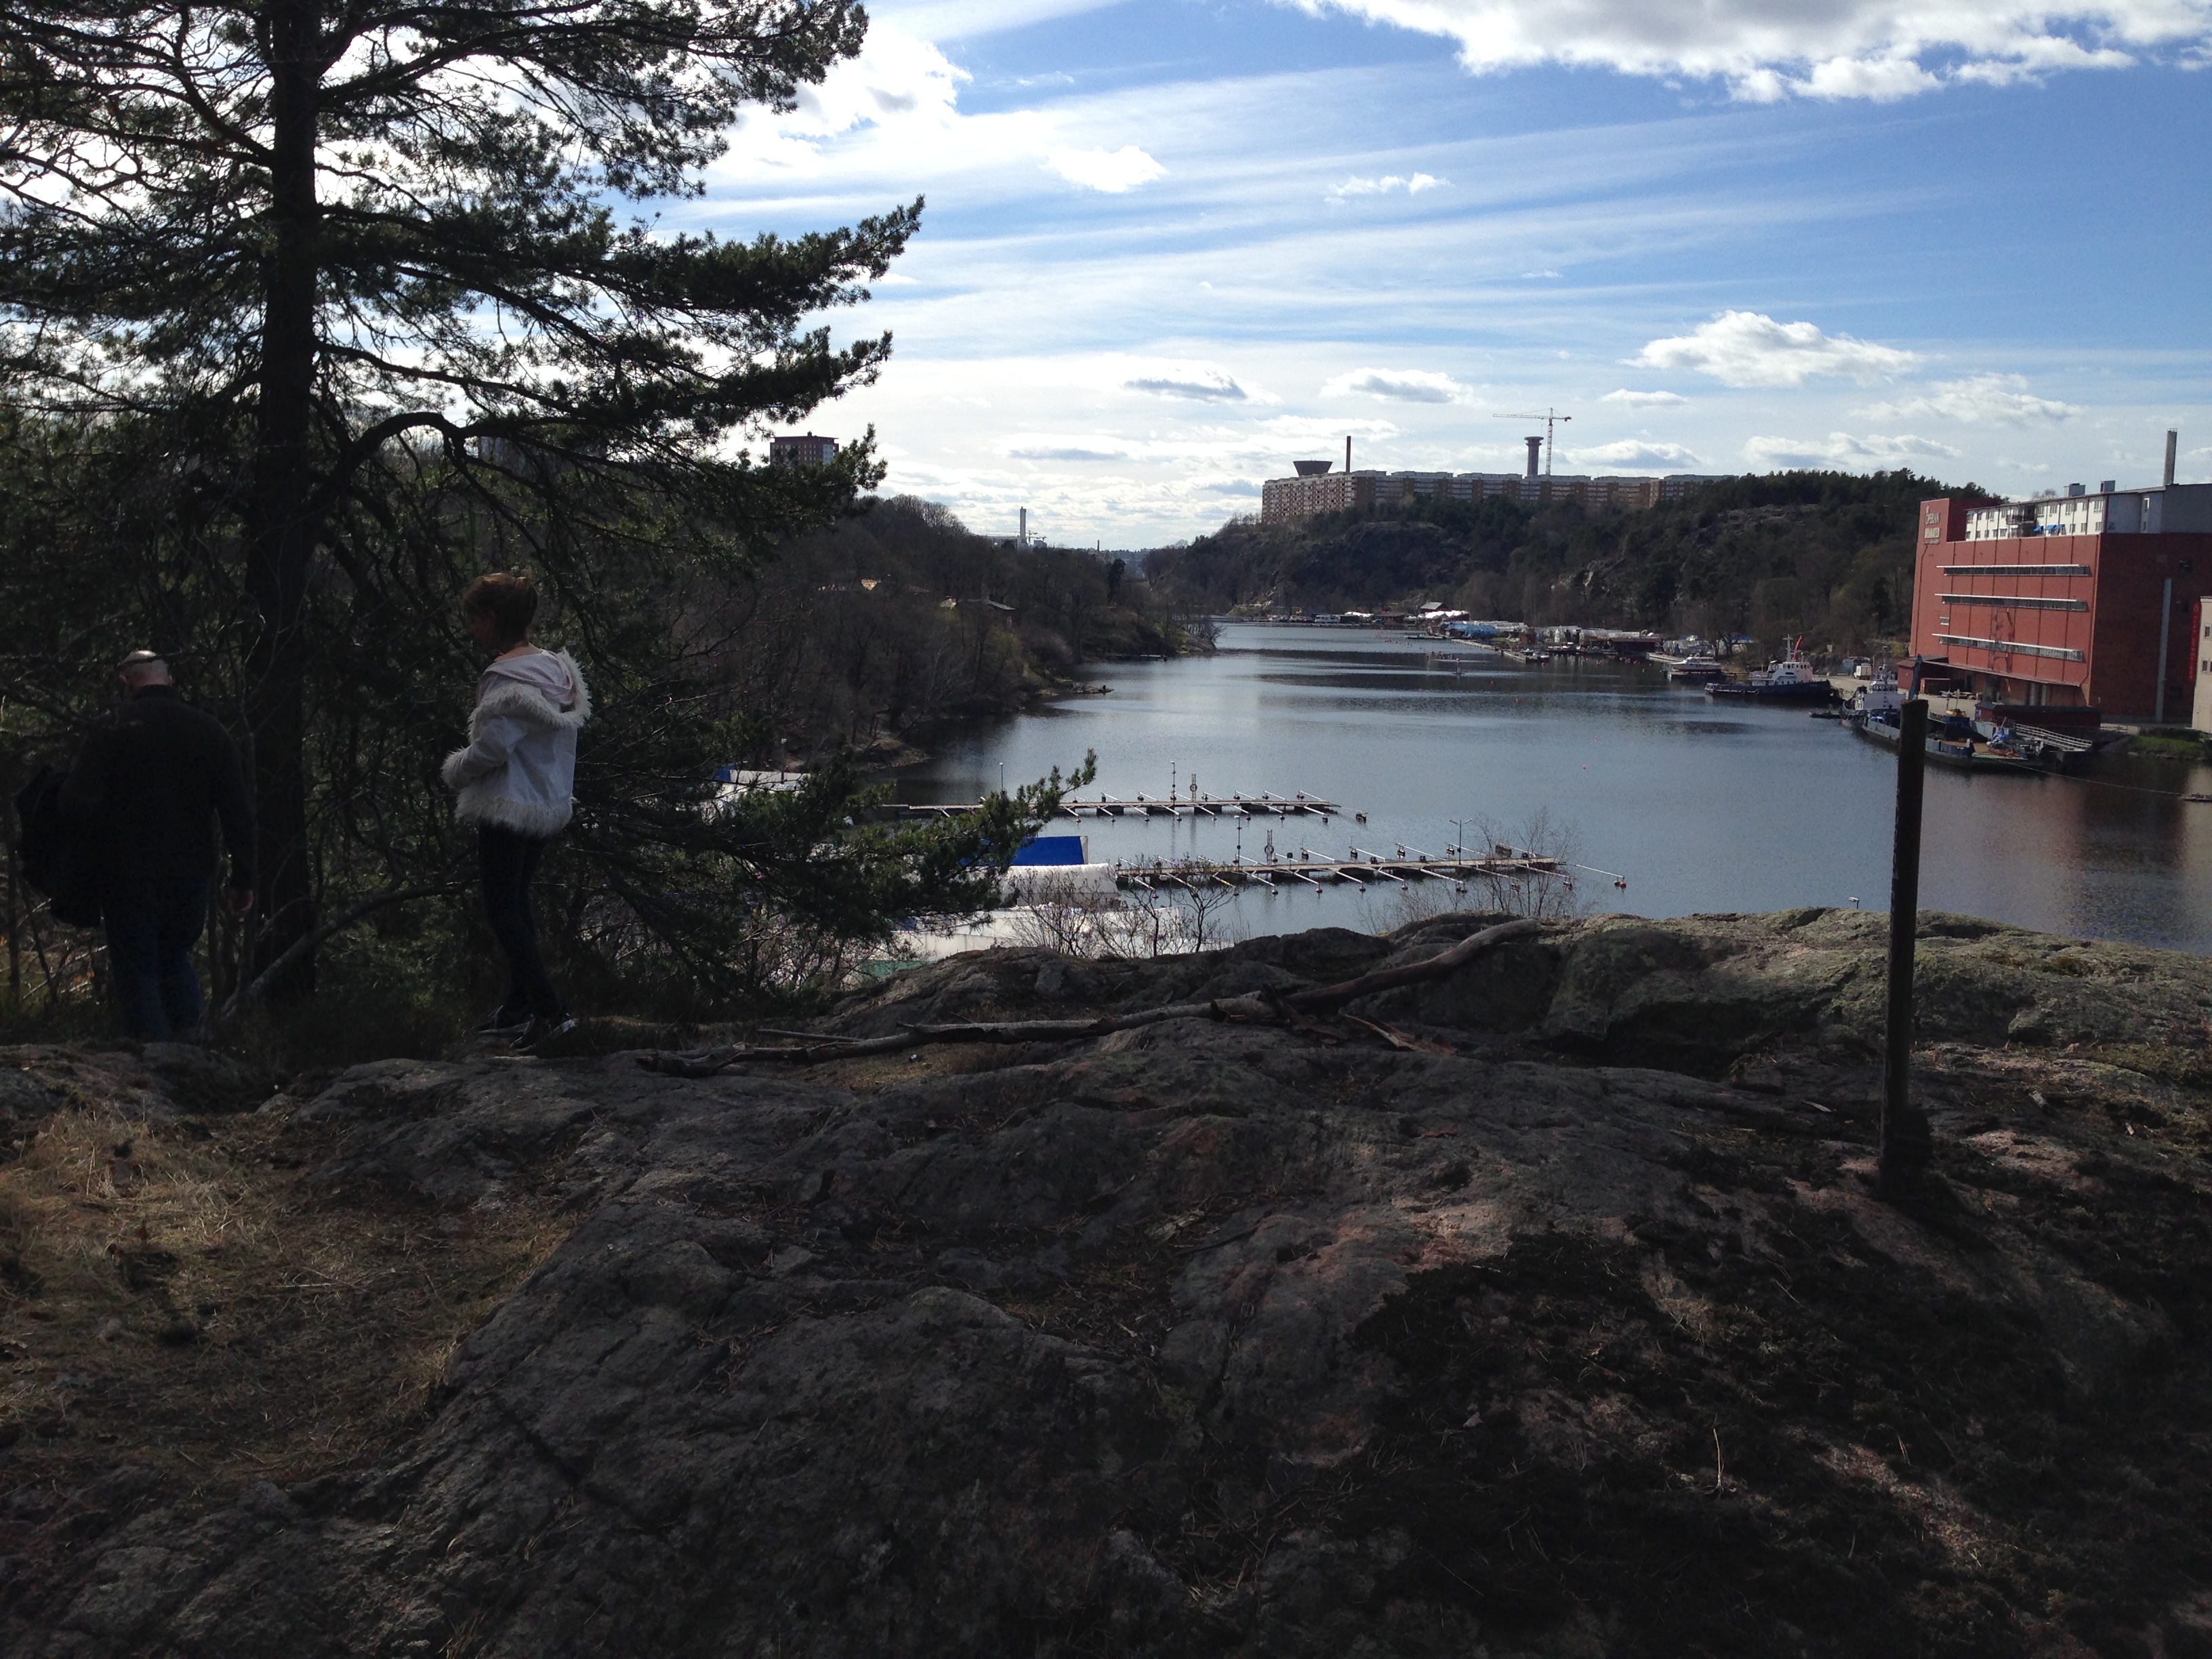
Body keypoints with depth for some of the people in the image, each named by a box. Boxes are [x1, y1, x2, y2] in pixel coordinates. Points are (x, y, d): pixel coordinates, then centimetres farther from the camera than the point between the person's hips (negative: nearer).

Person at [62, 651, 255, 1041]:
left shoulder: (110, 734, -9)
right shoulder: (211, 732, 2)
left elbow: (78, 804, -20)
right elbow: (238, 813, 0)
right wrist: (243, 880, 5)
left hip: (130, 881, -4)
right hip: (192, 878, 4)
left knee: (138, 972, 8)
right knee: (175, 956, 24)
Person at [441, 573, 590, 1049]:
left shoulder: (507, 678, -20)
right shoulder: (556, 669, 8)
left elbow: (491, 747, -22)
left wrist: (456, 773, -1)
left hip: (508, 809, -9)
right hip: (549, 807, 9)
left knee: (502, 911, -3)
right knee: (518, 903, 17)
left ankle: (551, 1009, -10)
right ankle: (518, 1009, 24)